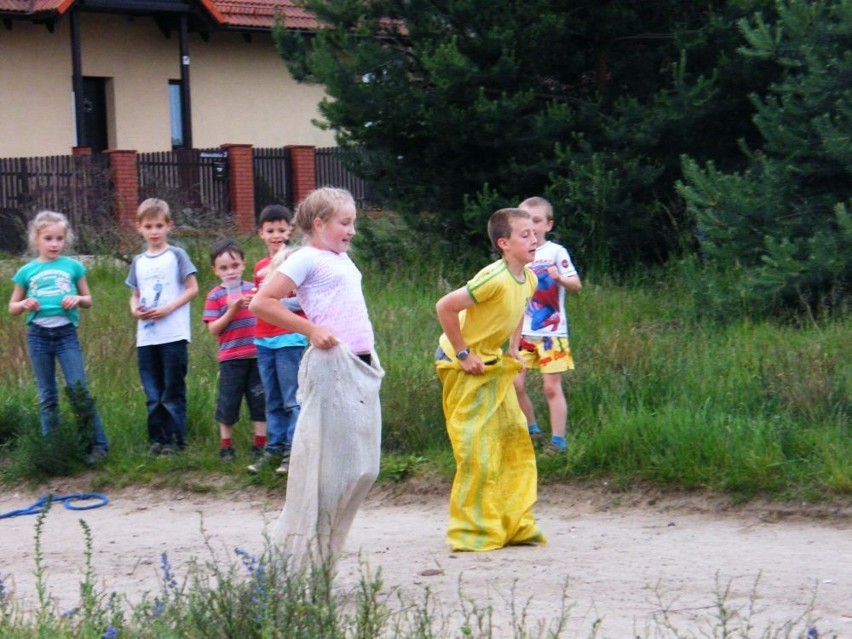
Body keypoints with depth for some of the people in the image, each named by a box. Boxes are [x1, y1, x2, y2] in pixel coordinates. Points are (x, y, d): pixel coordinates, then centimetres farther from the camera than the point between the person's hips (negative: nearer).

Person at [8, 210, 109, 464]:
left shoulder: (73, 267, 4)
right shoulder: (27, 271, 5)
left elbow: (88, 300, 13)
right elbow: (12, 307, 13)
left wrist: (77, 299, -9)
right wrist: (24, 305, -9)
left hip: (66, 332, -1)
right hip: (38, 335, 1)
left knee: (80, 390, -8)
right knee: (47, 396, 8)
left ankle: (98, 444, -4)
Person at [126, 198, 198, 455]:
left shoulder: (176, 256, -1)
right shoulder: (139, 261, 14)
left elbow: (192, 289, -3)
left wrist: (168, 309, -15)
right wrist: (135, 309, -3)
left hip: (173, 335, -5)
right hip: (146, 337, 5)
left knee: (173, 392, -2)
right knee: (153, 395, 7)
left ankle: (175, 439, 4)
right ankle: (158, 440, 14)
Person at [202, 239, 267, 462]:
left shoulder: (253, 289, 7)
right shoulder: (215, 296, -1)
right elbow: (213, 329, -6)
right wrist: (232, 310, -17)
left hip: (257, 354, 2)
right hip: (231, 358, -2)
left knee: (260, 400, 6)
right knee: (228, 402, 4)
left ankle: (260, 444, 14)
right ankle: (226, 446, 16)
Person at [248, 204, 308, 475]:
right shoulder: (260, 266, 14)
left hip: (289, 338, -6)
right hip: (263, 338, 7)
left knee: (292, 399, -5)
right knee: (272, 401, 11)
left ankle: (293, 451, -3)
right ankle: (274, 449, 16)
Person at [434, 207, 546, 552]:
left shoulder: (529, 279, 0)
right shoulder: (494, 278, -27)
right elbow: (445, 307, -30)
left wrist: (513, 349, 12)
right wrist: (463, 354, -23)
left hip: (493, 365, 9)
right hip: (464, 367, -9)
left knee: (515, 442, 6)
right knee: (477, 449, -8)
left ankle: (515, 524, 13)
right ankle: (473, 532, -1)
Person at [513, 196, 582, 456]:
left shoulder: (556, 252, -5)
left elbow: (576, 285, -11)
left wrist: (559, 278, -29)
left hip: (551, 333, -5)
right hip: (523, 333, 5)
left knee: (552, 387, -3)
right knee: (515, 384, -1)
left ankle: (558, 440, 3)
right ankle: (531, 430, 17)